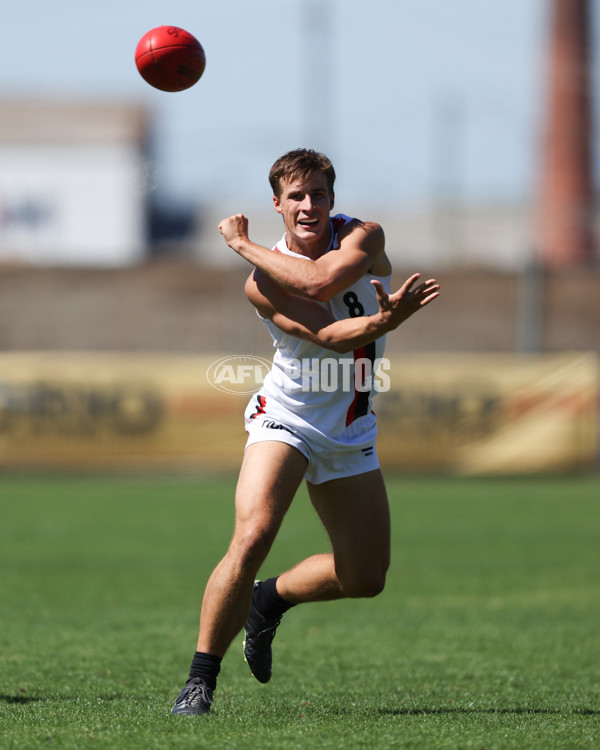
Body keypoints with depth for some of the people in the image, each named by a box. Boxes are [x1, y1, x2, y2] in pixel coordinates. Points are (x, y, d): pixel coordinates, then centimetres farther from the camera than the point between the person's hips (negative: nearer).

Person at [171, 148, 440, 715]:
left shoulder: (363, 237, -8)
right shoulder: (262, 281, -15)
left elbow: (320, 282, -29)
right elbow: (327, 334, -27)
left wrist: (244, 245, -20)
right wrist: (389, 319, -45)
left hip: (350, 431, 4)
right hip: (285, 418, -4)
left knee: (366, 578, 8)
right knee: (252, 538, -27)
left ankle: (271, 599, 38)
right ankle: (200, 680, -18)